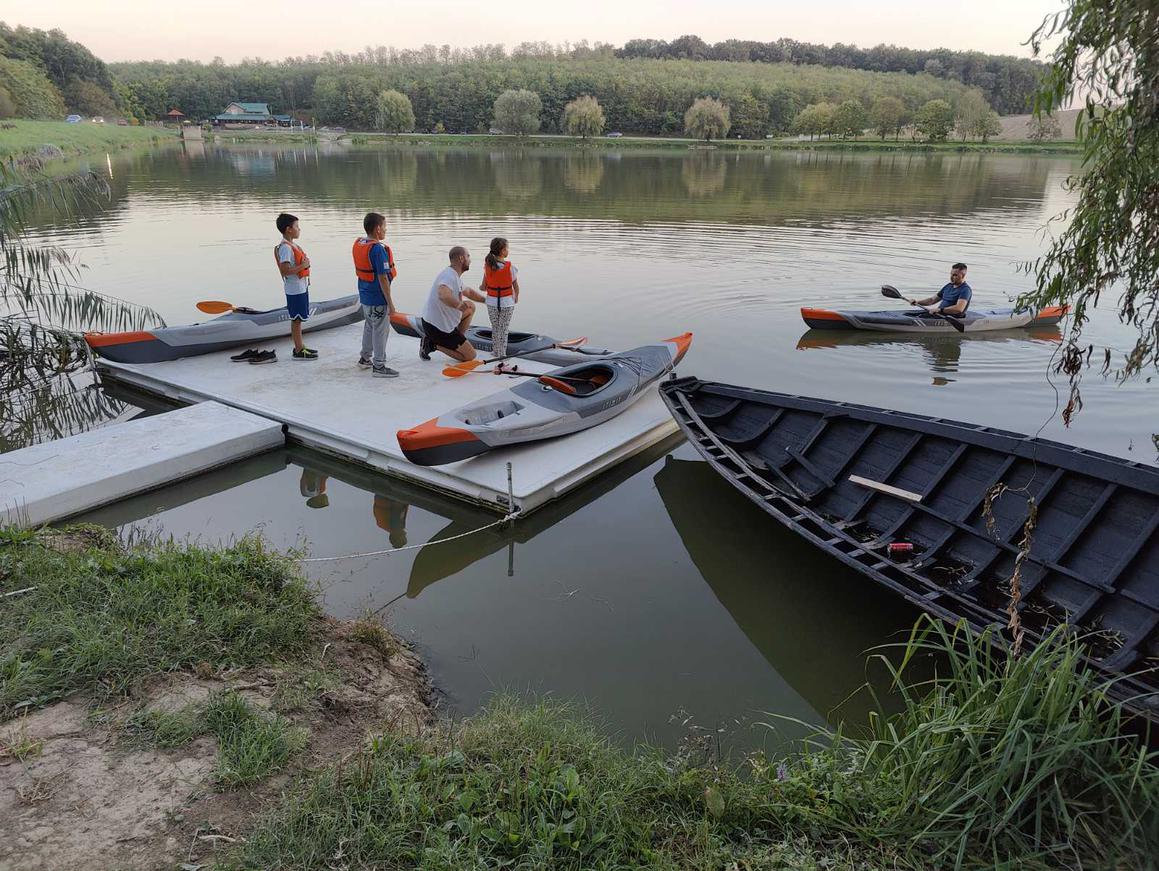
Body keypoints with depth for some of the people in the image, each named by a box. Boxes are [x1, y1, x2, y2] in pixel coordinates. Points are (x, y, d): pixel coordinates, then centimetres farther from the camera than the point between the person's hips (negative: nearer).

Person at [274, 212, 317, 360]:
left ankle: (300, 347, 25)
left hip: (301, 287, 10)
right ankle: (298, 351, 5)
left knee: (298, 319, 16)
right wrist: (303, 266, -21)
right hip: (295, 289, -10)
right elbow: (285, 270, -26)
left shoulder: (292, 245, 12)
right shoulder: (285, 247, -19)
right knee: (296, 319, -2)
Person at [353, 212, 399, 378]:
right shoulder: (378, 249, -22)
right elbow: (383, 278, -23)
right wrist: (390, 303, -18)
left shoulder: (358, 244, 5)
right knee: (381, 330, 2)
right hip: (378, 298, -9)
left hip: (365, 295, 9)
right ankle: (379, 366, 9)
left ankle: (365, 358, 36)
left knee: (369, 326, 23)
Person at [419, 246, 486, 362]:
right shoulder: (449, 276, -22)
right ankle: (432, 344, -3)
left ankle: (456, 342, 16)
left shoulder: (455, 276, 9)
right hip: (437, 327, -10)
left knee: (470, 307, 19)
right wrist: (459, 305, -54)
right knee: (470, 356, -3)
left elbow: (468, 291, 27)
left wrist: (487, 300, 20)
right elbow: (443, 295, -44)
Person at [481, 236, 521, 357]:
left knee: (495, 328, 19)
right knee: (503, 329, 9)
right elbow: (516, 286, -7)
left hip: (492, 303, 3)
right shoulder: (510, 267, -14)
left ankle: (495, 351, 27)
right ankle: (501, 354, 14)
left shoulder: (488, 266, -6)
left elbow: (484, 287, -2)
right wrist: (516, 297, 11)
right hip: (507, 303, -2)